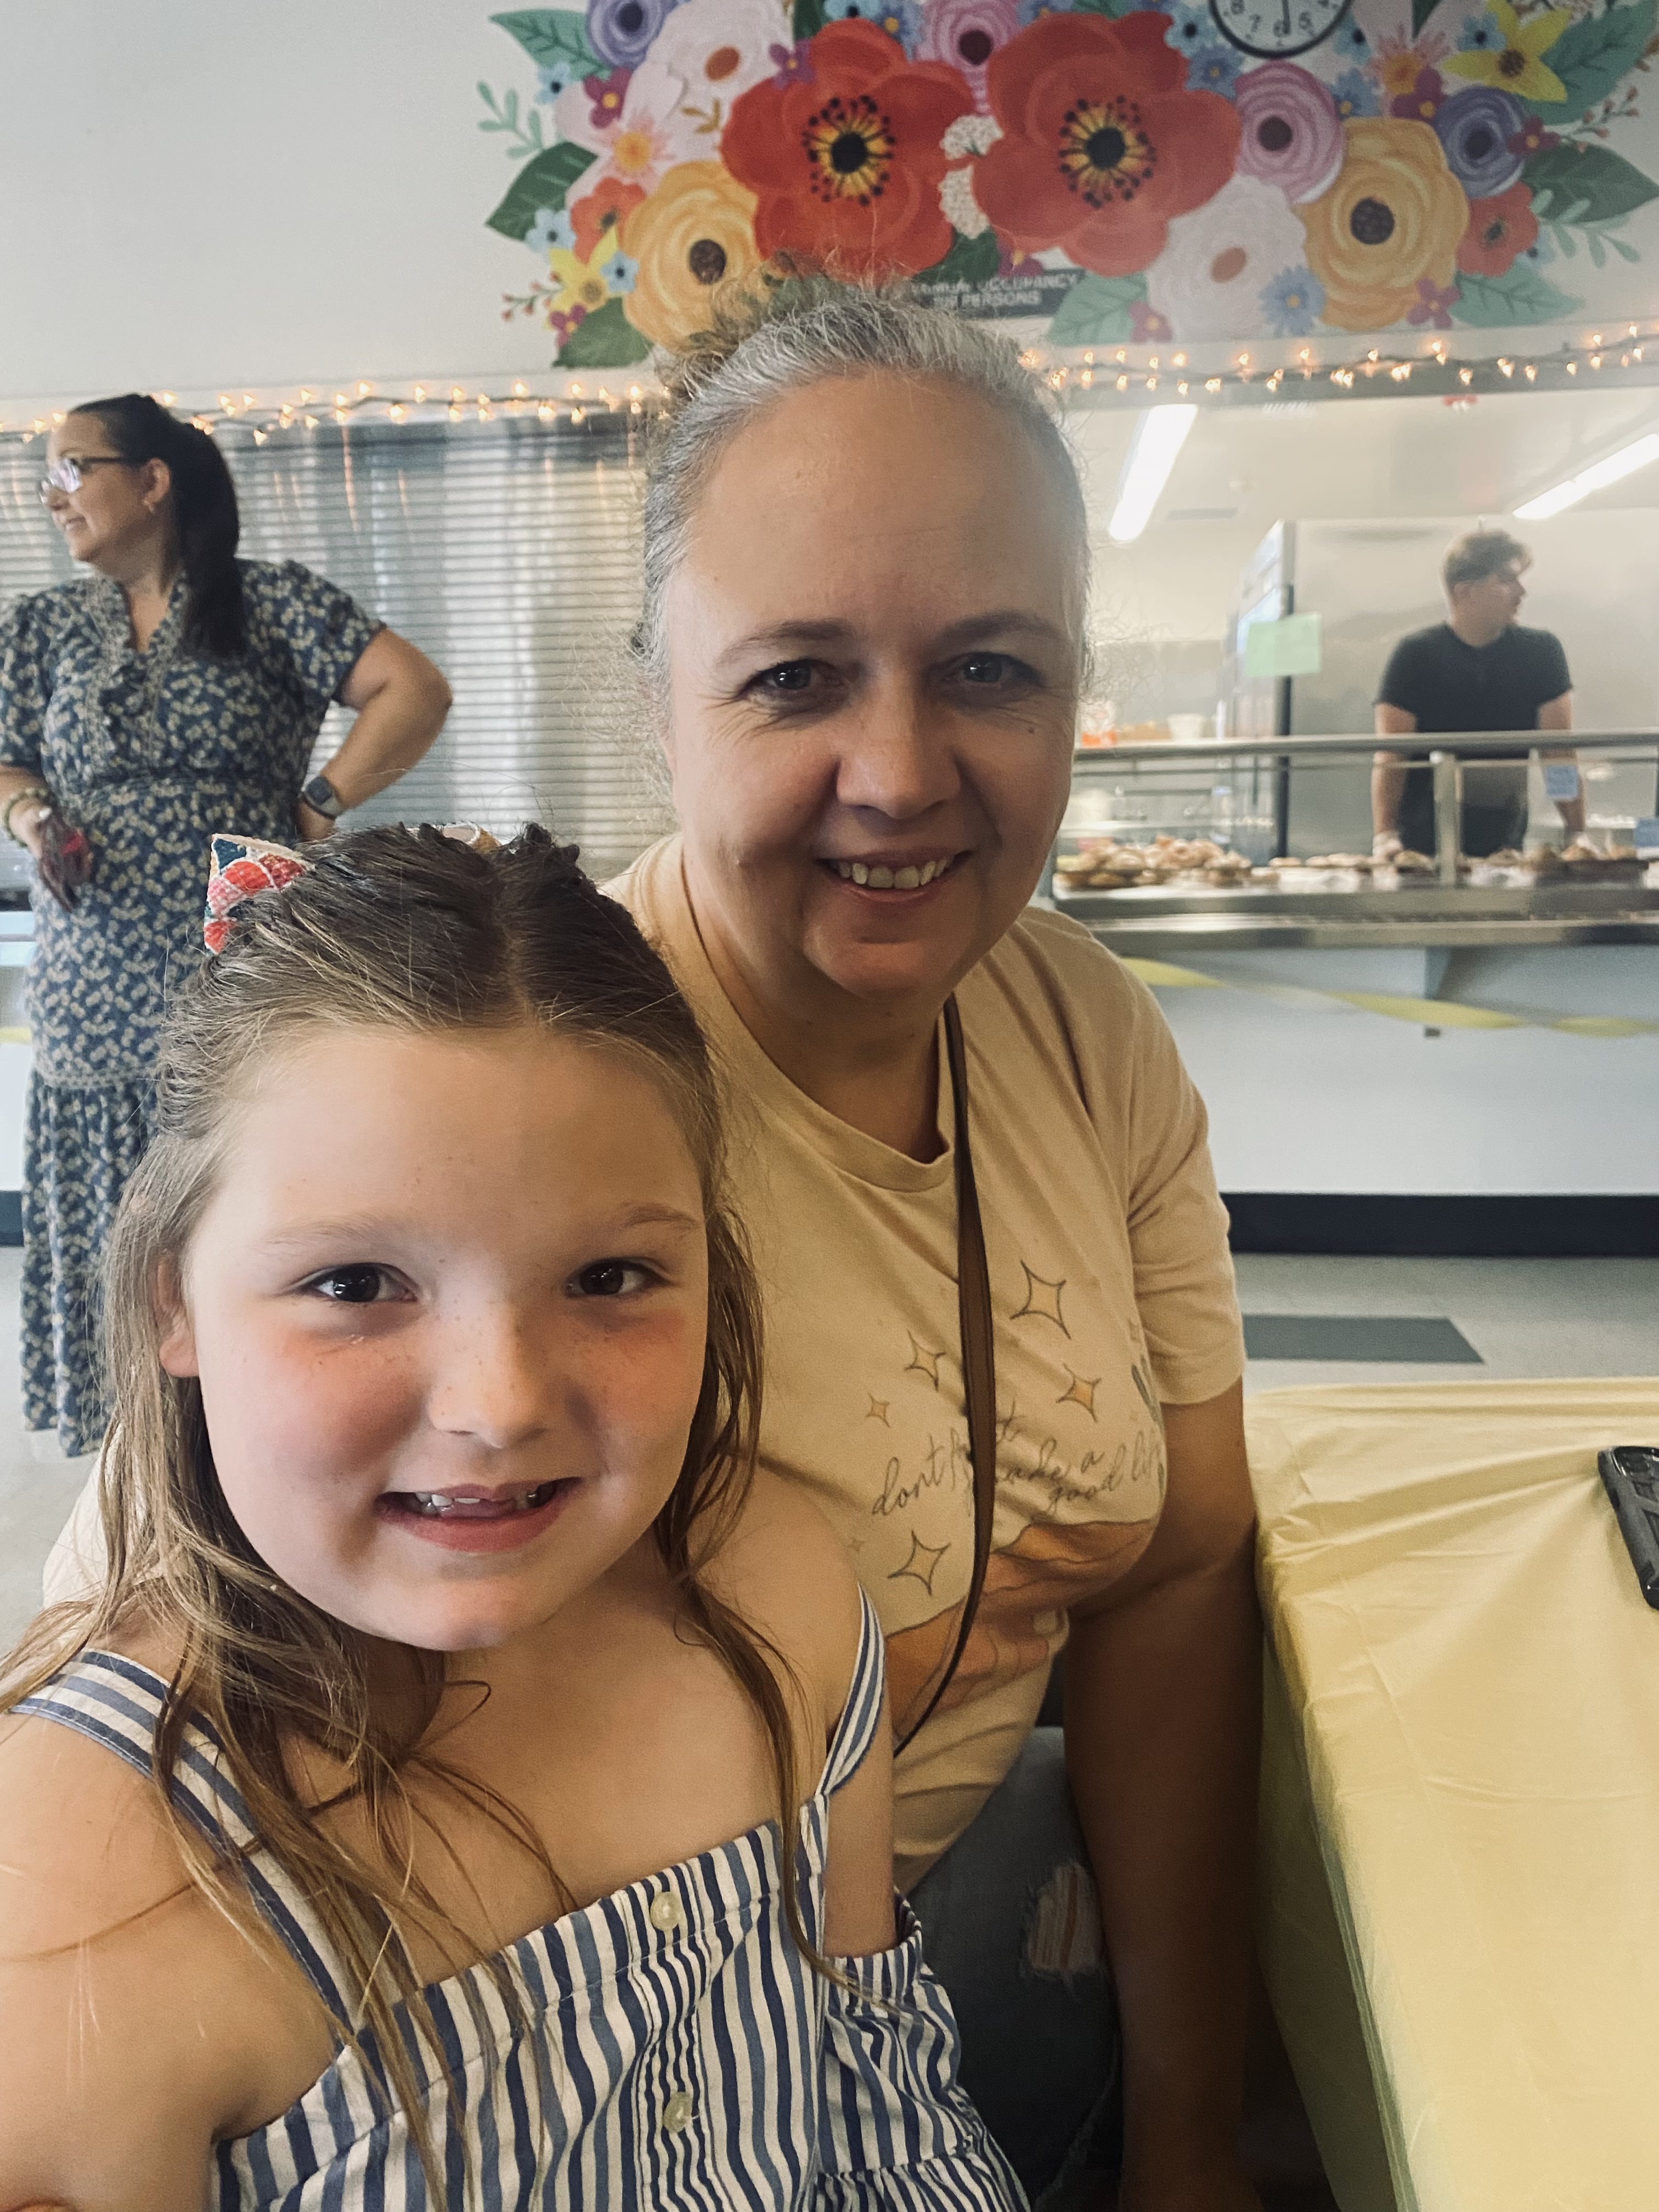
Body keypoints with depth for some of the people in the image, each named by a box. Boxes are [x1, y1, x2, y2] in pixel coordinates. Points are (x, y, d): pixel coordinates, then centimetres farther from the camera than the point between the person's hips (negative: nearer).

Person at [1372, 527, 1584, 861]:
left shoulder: (1541, 651, 4)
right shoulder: (1416, 655, -4)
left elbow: (1560, 753, 2)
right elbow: (1390, 757, -11)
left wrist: (1578, 835, -8)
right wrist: (1385, 836, -25)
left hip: (1506, 845, 3)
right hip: (1422, 847, -2)